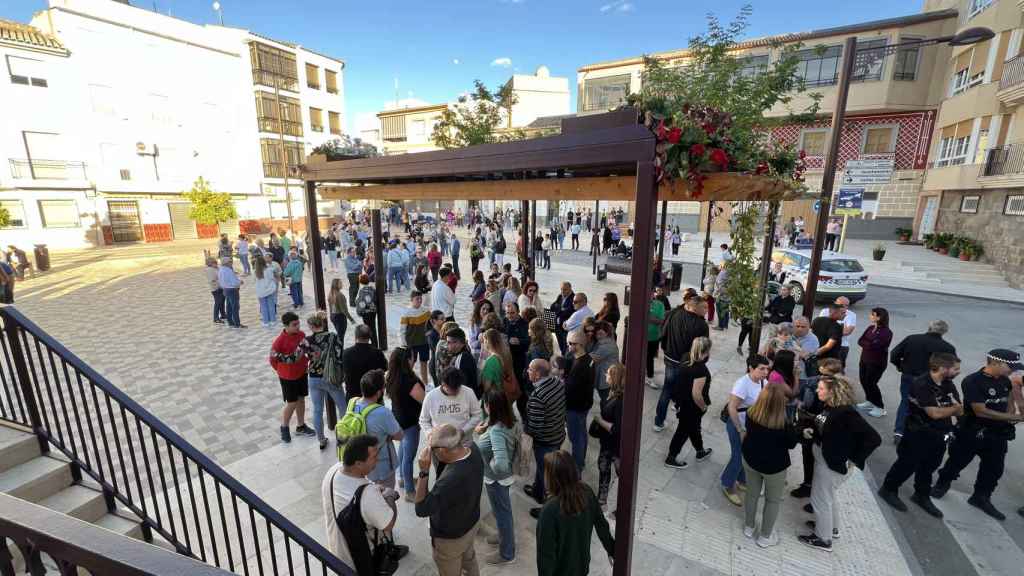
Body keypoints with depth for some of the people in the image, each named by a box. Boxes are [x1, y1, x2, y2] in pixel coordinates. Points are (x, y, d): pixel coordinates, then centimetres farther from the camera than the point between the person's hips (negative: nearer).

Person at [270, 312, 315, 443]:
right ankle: (284, 428, 29)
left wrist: (305, 363, 8)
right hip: (288, 377, -5)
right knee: (292, 403, 5)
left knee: (301, 399, 16)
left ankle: (301, 426, 32)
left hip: (302, 373, 5)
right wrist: (282, 370, 0)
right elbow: (273, 358, -11)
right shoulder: (280, 340, -23)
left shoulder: (301, 334, -6)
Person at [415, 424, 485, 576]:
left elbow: (421, 509, -32)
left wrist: (424, 471, -36)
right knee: (469, 559, 35)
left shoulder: (450, 480, -45)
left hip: (451, 537, -6)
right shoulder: (473, 449, -24)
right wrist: (434, 441, -15)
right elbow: (463, 441, 1)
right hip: (472, 523, 6)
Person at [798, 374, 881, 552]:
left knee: (820, 499, 9)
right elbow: (819, 426, 13)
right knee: (828, 495, 27)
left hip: (833, 463, -8)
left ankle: (823, 539, 28)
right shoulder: (827, 407, -3)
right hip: (822, 458, 8)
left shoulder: (846, 413, -27)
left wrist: (854, 459, -20)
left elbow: (873, 438, -27)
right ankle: (832, 527, 49)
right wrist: (807, 429, -7)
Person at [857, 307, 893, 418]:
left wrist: (865, 343, -7)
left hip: (877, 362, -7)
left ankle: (880, 408, 13)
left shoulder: (886, 332, -17)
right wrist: (869, 345, -14)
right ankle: (869, 401, 34)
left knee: (870, 383, -2)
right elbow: (860, 341, 1)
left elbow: (874, 345, -22)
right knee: (863, 381, 15)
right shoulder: (870, 328, 5)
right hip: (864, 359, 7)